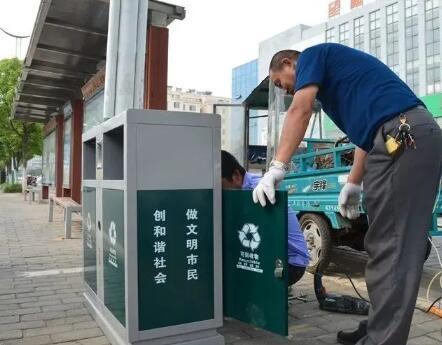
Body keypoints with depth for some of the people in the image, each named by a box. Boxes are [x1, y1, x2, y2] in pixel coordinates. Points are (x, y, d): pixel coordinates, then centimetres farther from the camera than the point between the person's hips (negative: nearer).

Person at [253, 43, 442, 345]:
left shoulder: (312, 56, 8)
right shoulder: (334, 70, 33)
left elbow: (301, 109, -10)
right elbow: (367, 130, 28)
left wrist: (277, 168, -15)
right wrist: (353, 186, 24)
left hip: (401, 136, -10)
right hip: (413, 136, 10)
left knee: (390, 249, -8)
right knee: (392, 246, 11)